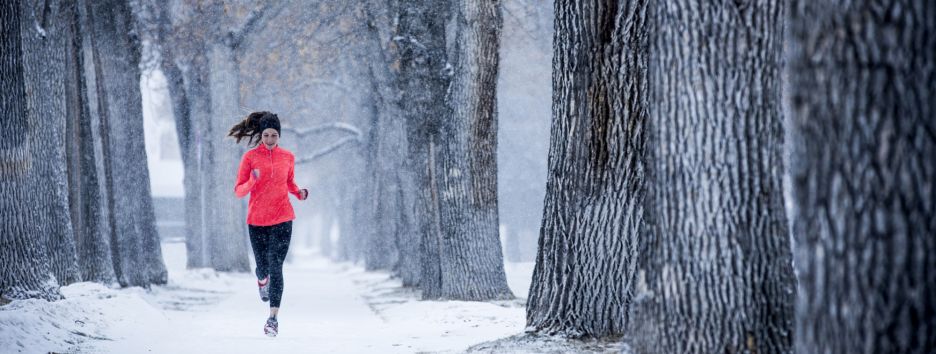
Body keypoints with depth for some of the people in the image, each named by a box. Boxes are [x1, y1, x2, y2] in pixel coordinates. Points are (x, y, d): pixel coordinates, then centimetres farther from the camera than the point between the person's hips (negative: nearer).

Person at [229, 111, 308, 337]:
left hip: (282, 219, 0)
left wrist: (299, 193, 0)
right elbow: (238, 191, -2)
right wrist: (252, 181, -22)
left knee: (276, 266, -10)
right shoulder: (250, 157, -1)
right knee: (263, 266, 7)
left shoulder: (288, 157, 5)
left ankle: (273, 318, -10)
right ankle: (262, 281, 47)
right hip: (257, 219, 0)